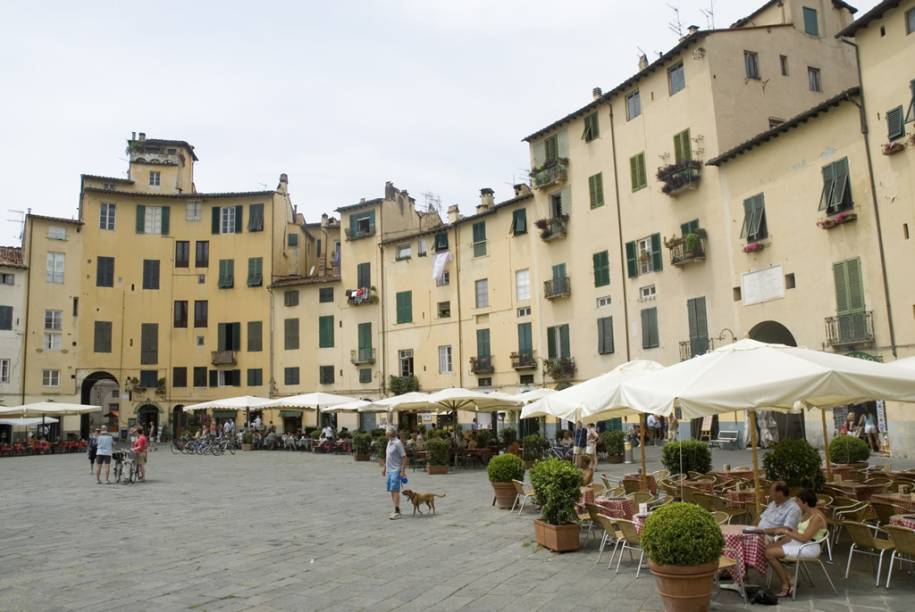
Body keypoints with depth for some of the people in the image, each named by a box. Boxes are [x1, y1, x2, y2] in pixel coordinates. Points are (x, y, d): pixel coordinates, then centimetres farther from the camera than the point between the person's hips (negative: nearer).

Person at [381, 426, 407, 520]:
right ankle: (397, 510, 21)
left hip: (396, 471, -9)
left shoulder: (397, 443, -16)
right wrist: (384, 467, 22)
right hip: (389, 470, 9)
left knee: (395, 491, -9)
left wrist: (403, 471, -20)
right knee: (392, 491, 12)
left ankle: (397, 512, -5)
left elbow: (404, 457, -17)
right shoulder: (389, 442, 12)